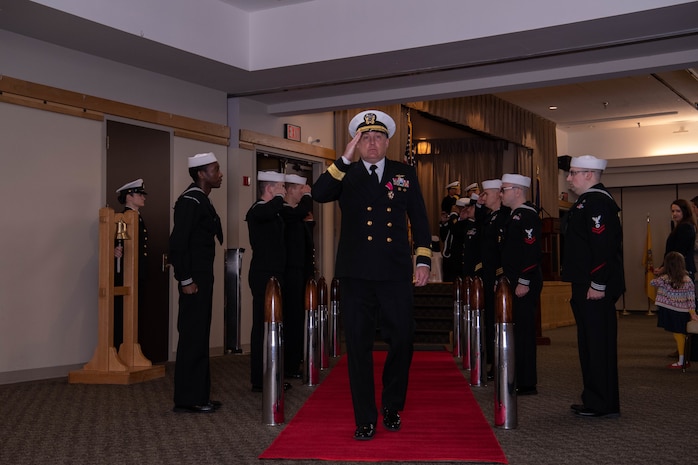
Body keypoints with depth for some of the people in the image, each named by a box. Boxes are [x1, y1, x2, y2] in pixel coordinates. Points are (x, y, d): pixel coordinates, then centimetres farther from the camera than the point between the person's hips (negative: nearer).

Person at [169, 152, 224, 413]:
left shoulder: (202, 201, 16)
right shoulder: (190, 201, -13)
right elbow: (177, 243, -20)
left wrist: (203, 279, 13)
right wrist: (186, 280, -20)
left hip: (202, 278, 10)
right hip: (194, 280, -10)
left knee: (199, 337, 13)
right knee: (192, 338, -5)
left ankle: (198, 395, 21)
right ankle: (187, 399, 2)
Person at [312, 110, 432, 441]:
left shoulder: (405, 174, 12)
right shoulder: (345, 174, 9)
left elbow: (419, 218, 12)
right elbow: (318, 194, -10)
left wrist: (423, 260, 3)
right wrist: (346, 159, -15)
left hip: (395, 273, 1)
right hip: (356, 273, 0)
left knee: (402, 340, 1)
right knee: (358, 346, 3)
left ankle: (392, 407, 25)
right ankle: (365, 419, 14)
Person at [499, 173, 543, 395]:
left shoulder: (528, 215, -13)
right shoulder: (514, 215, 18)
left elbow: (531, 251, -21)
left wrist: (524, 282, -23)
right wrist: (506, 277, 19)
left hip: (524, 284, -10)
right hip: (514, 282, 10)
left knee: (523, 331, -6)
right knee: (518, 330, 13)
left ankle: (527, 384, 0)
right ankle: (520, 379, 20)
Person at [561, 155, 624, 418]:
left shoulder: (597, 201, -15)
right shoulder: (586, 202, 19)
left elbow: (603, 245, -23)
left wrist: (598, 285, -24)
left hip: (596, 289, -11)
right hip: (586, 287, 11)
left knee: (599, 343, -5)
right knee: (590, 343, 15)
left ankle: (604, 405, 3)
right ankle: (595, 399, 24)